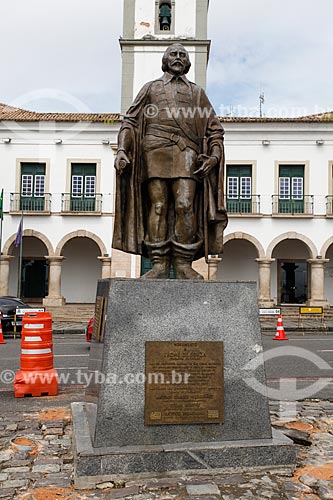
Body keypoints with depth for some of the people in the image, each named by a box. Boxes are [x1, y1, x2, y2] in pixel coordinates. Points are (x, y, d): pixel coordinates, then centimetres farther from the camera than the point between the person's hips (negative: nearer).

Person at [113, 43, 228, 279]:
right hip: (155, 148, 0)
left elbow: (215, 129, 18)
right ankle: (159, 263, -8)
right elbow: (130, 121, 14)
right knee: (157, 206, -9)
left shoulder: (197, 92, 27)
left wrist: (214, 156, -1)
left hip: (186, 151, 0)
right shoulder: (150, 88, 25)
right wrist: (122, 149, -3)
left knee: (185, 205, -14)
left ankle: (183, 264, -11)